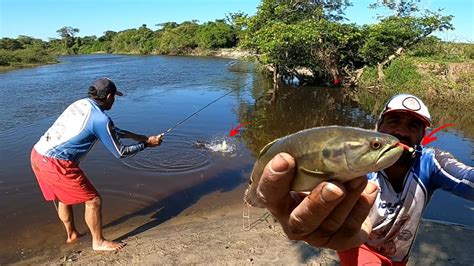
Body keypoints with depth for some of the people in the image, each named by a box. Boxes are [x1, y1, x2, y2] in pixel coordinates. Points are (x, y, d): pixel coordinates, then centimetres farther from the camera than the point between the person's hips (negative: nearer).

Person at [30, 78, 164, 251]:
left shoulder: (81, 103, 11)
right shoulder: (101, 119, -15)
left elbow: (110, 130, 25)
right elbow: (120, 153, -5)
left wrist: (135, 136, 28)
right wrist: (146, 144, 6)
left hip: (37, 154, 10)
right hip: (56, 163, -10)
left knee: (63, 197, 28)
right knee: (93, 200, 4)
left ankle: (71, 234, 48)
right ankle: (98, 242, 22)